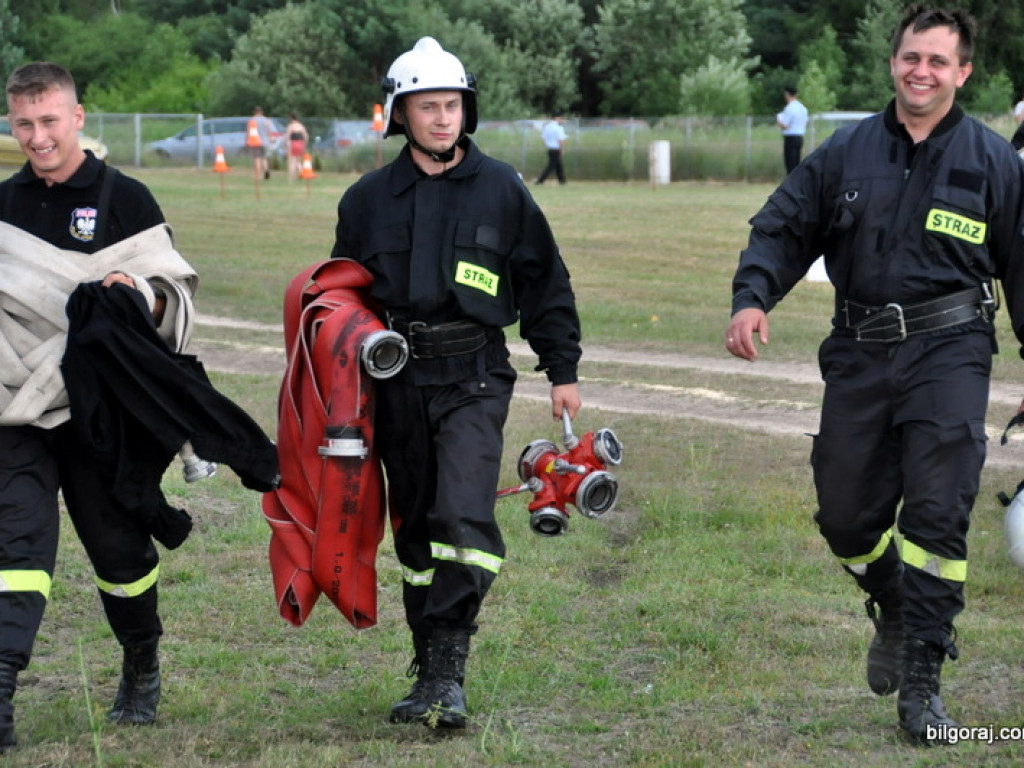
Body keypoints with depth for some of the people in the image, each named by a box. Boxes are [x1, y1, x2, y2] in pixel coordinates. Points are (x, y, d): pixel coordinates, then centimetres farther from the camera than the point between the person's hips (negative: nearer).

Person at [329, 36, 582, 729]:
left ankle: (447, 669, -17)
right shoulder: (369, 199, 8)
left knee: (464, 516, -19)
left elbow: (545, 283, 9)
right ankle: (432, 676, 19)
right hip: (398, 384, 3)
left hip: (475, 378, -3)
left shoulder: (501, 189, 3)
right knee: (415, 529, 9)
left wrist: (563, 370, 6)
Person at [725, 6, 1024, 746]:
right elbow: (783, 229, 9)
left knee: (937, 511, -12)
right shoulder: (847, 153, 7)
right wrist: (752, 298, -9)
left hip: (948, 350, -3)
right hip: (859, 352, 3)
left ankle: (921, 682, -4)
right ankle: (896, 615, 38)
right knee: (846, 515, 7)